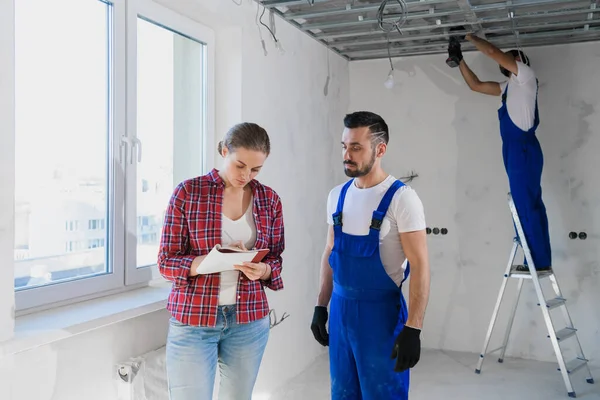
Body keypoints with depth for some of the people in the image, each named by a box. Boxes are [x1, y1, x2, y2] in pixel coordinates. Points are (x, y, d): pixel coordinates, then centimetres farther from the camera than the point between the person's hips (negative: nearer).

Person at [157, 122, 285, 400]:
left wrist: (262, 270, -15)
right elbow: (166, 261, -6)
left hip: (249, 319, 3)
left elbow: (275, 259, 9)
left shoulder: (269, 200, 3)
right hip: (192, 320, -3)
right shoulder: (187, 192, -6)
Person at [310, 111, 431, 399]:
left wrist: (412, 329, -19)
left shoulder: (401, 197, -14)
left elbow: (420, 266, -15)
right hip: (340, 310, 6)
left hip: (381, 313, -6)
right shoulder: (337, 195, 5)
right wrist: (321, 307, 12)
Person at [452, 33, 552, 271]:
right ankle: (542, 260, 11)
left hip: (522, 148, -9)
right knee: (530, 205, 7)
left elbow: (492, 51, -6)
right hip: (516, 149, 9)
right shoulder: (509, 86, 24)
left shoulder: (525, 74, 1)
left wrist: (471, 37, 9)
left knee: (526, 206, -9)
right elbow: (475, 85, 29)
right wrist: (460, 60, 25)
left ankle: (539, 261, -6)